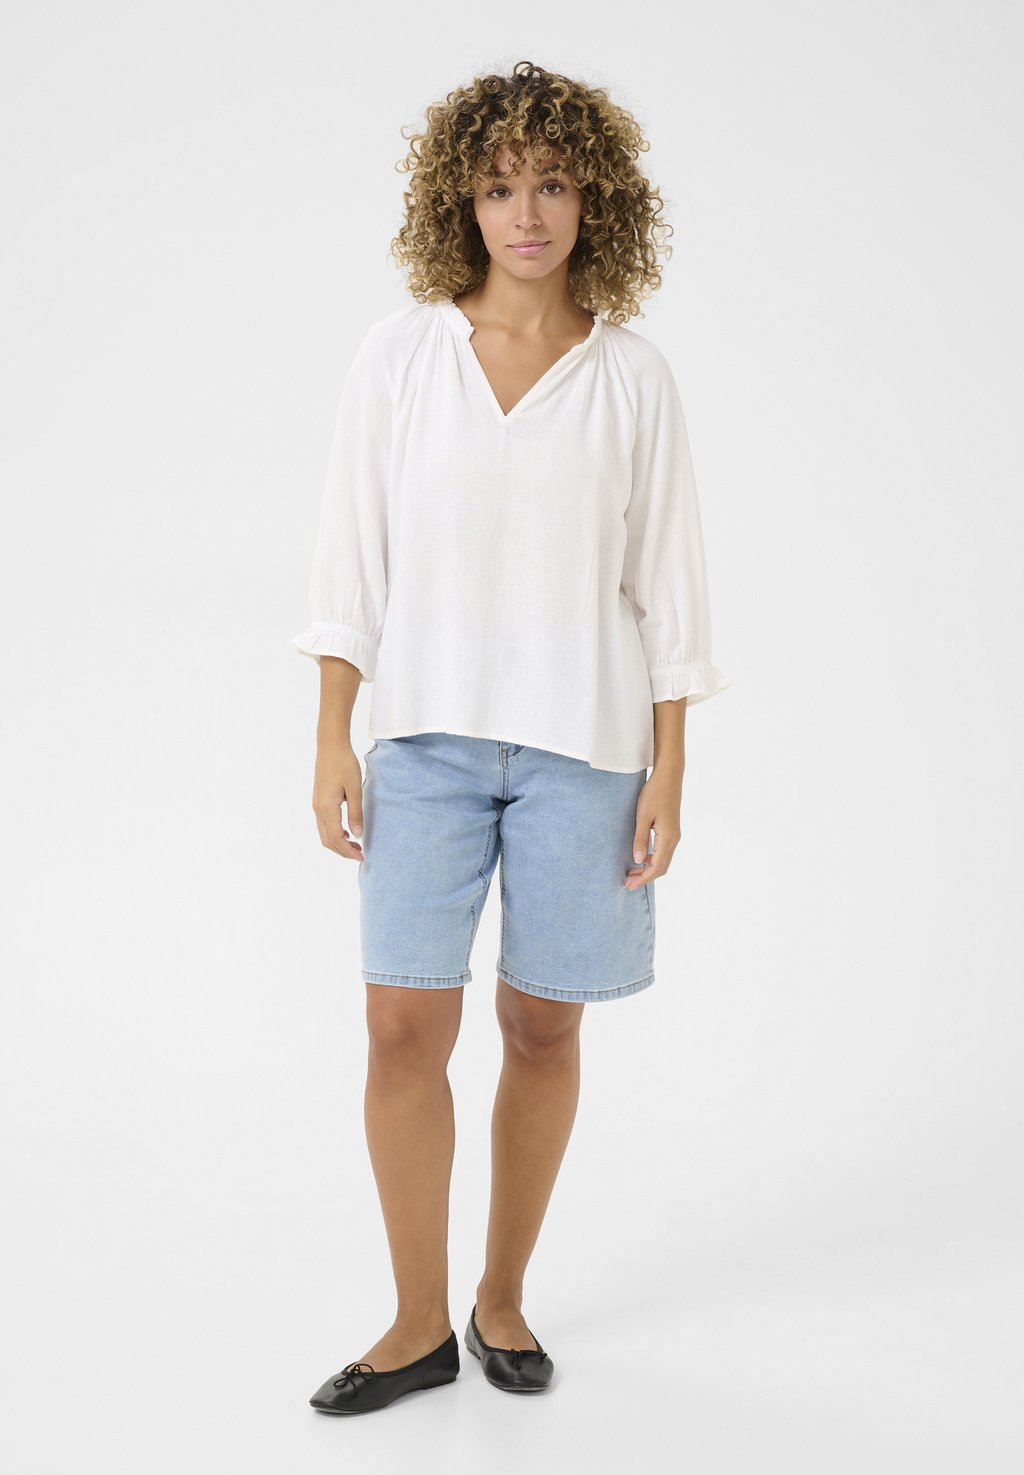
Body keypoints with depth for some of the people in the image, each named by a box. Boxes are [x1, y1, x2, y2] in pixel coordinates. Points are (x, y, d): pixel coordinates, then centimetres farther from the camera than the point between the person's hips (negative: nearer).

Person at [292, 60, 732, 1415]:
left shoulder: (632, 377, 1)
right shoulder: (400, 353, 2)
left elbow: (668, 584, 3)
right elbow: (354, 555, 3)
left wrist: (668, 776, -1)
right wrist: (333, 739, -2)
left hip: (581, 741, 0)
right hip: (427, 736, 0)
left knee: (543, 1026, 7)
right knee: (405, 1023, -3)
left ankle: (503, 1299, 26)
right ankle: (420, 1325, 14)